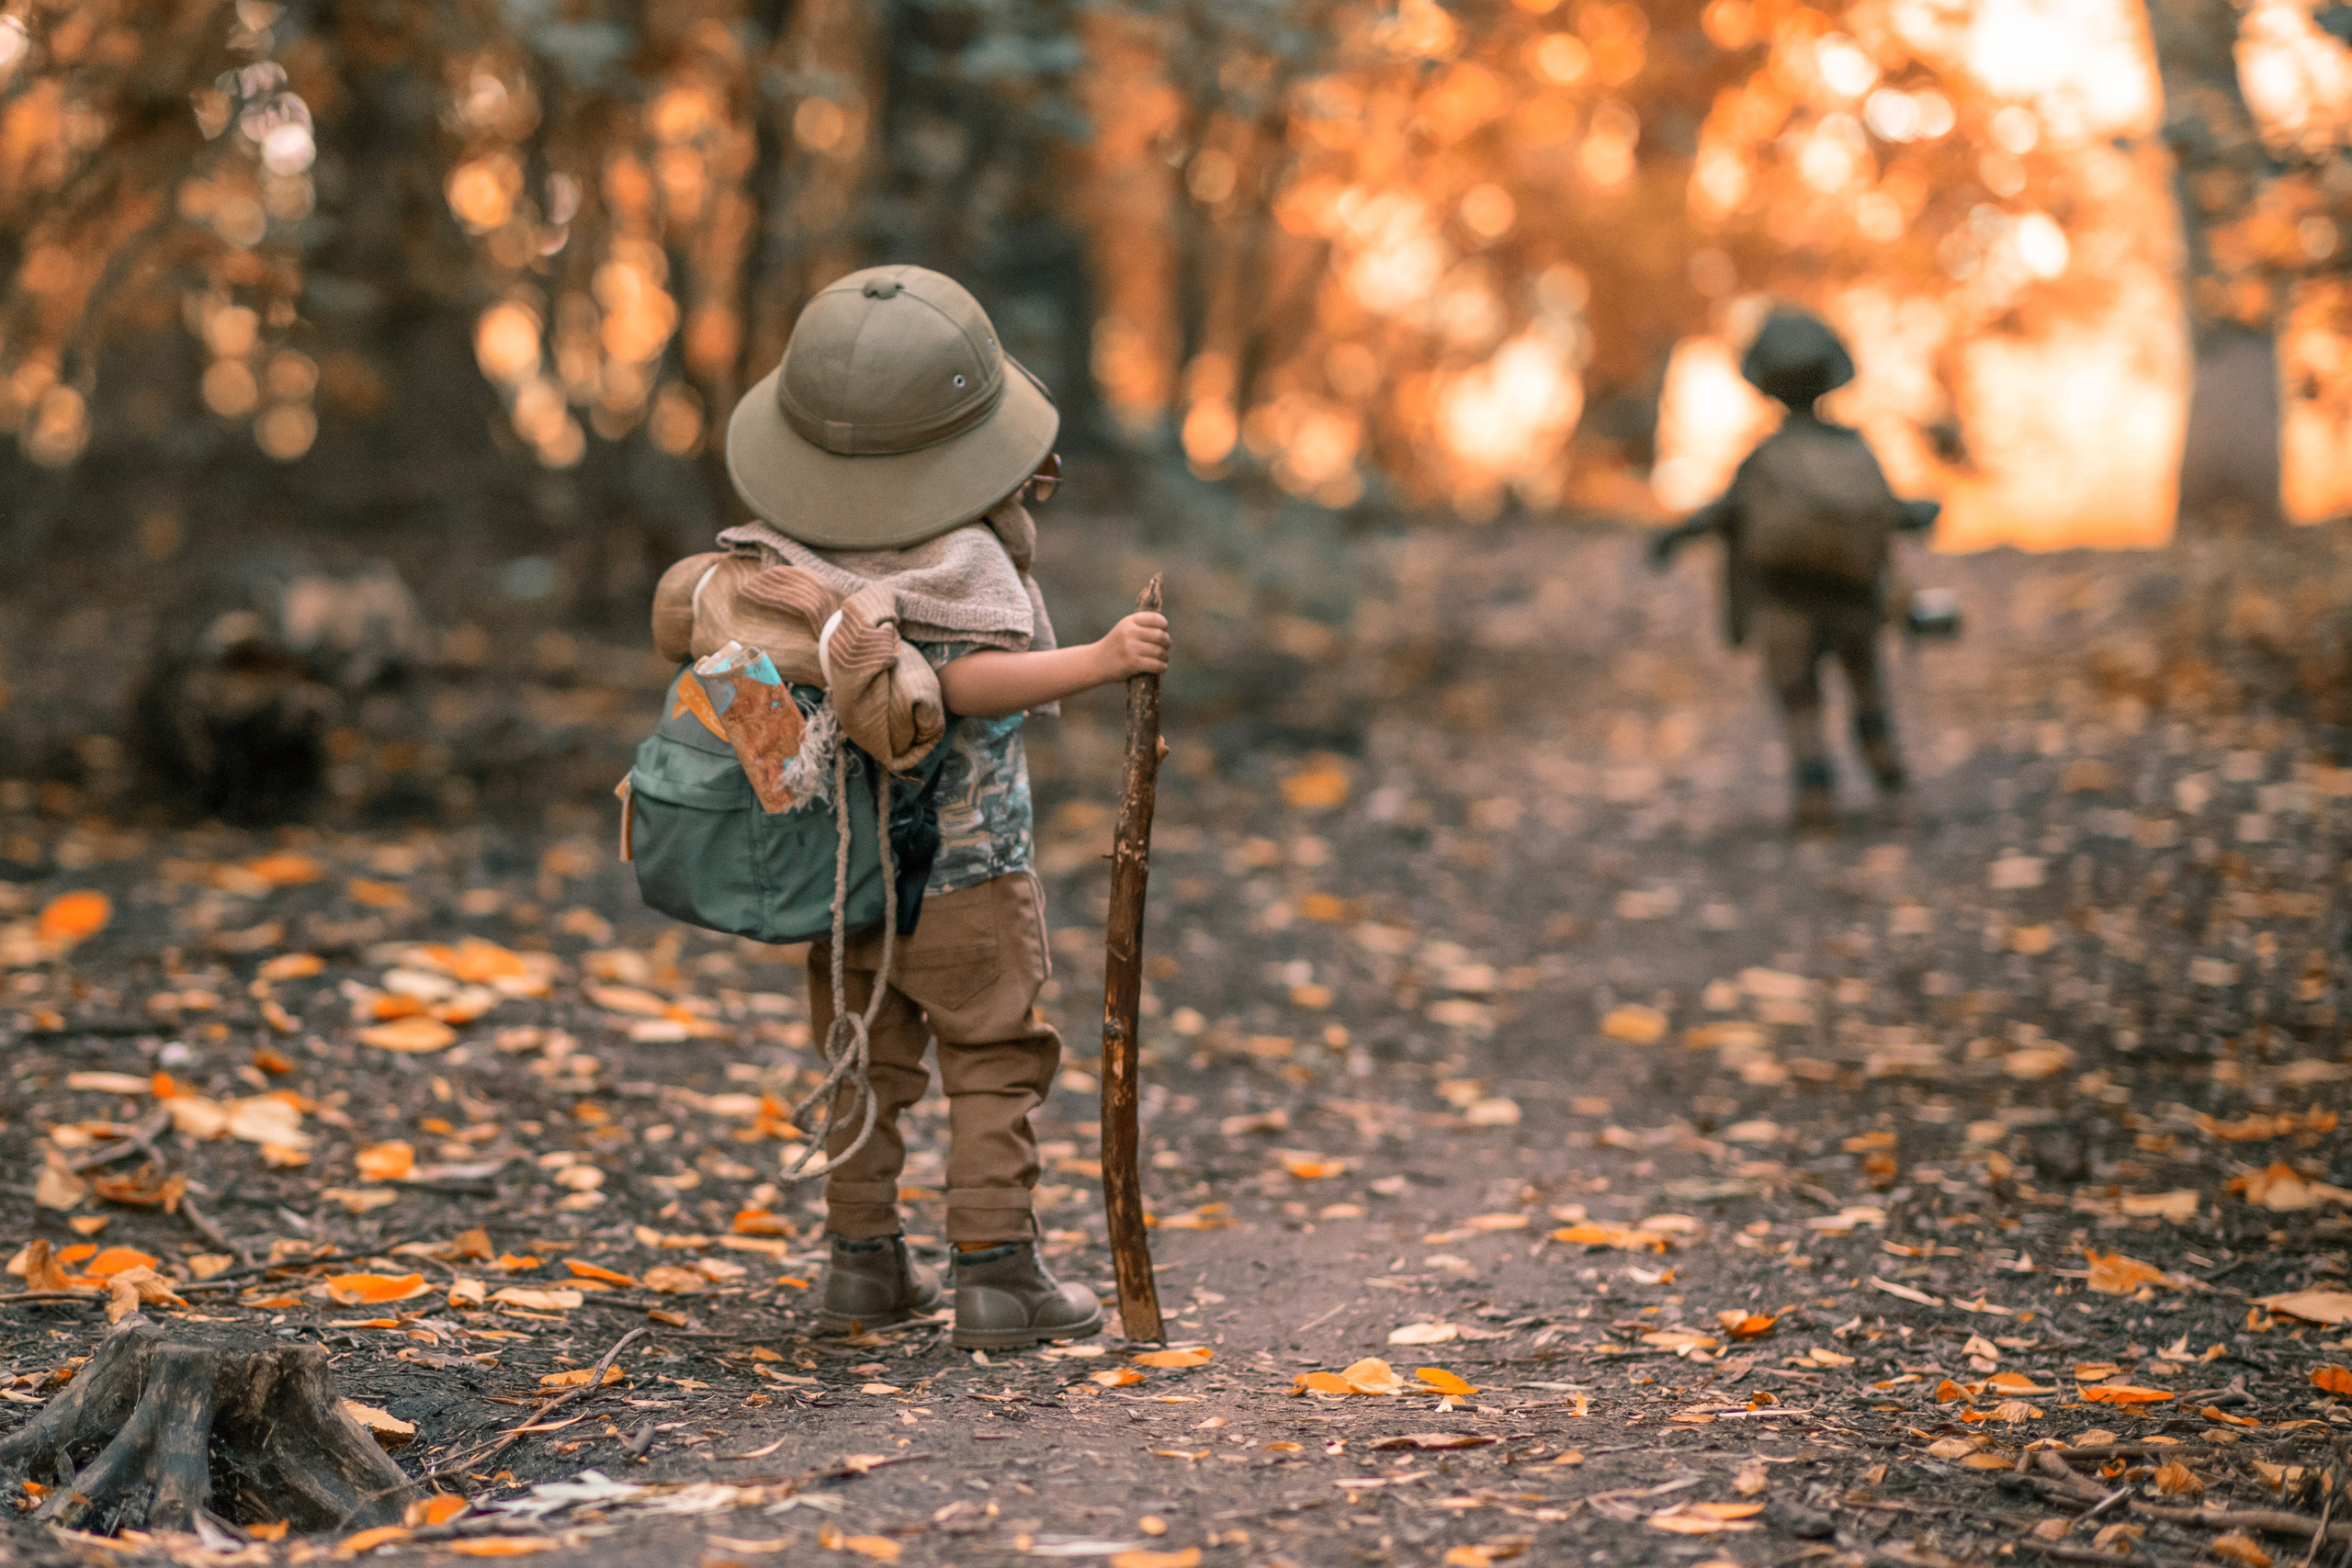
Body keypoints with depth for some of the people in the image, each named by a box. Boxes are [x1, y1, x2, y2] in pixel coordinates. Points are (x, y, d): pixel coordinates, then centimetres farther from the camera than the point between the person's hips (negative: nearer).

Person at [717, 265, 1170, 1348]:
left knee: (866, 1063, 17)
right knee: (993, 1064, 6)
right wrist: (1097, 662, -42)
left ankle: (862, 1263, 22)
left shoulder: (800, 547, -2)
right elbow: (970, 680, -35)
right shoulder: (963, 555, -21)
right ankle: (996, 1275, 6)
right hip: (962, 865, -6)